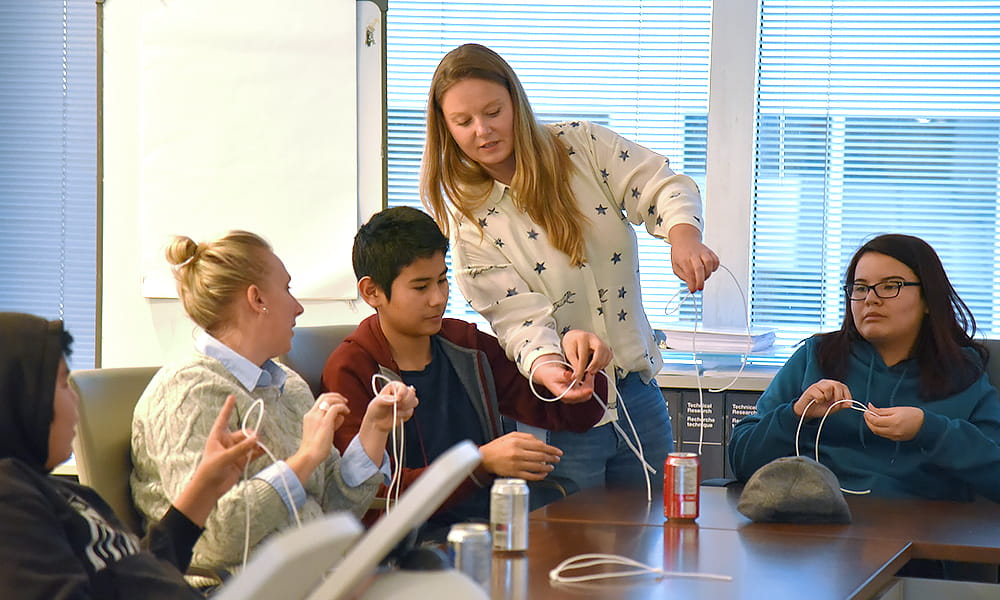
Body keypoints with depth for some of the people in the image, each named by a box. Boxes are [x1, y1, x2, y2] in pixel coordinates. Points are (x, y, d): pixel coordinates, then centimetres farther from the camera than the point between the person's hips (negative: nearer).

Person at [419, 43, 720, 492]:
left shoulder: (583, 147, -2)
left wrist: (684, 234, -35)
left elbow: (663, 187, -12)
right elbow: (519, 317, -16)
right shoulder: (469, 218, -8)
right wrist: (548, 369, -37)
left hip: (637, 397, 3)